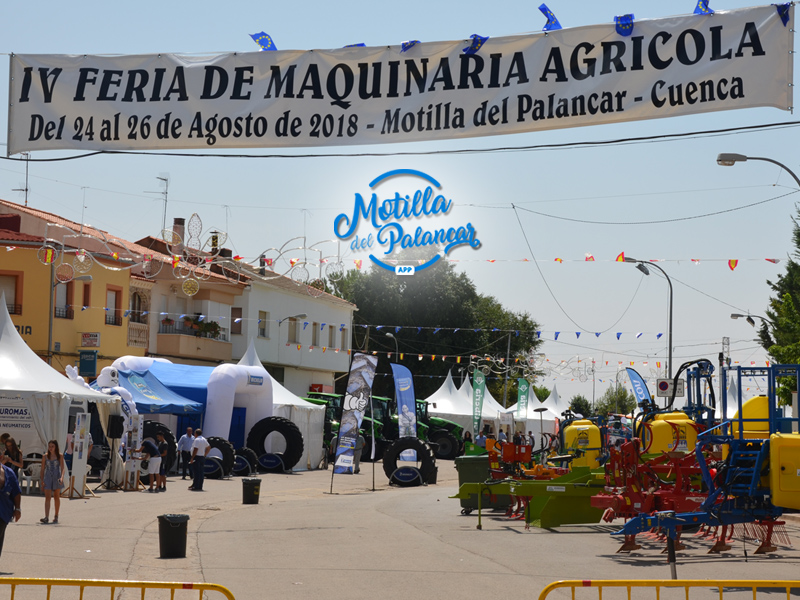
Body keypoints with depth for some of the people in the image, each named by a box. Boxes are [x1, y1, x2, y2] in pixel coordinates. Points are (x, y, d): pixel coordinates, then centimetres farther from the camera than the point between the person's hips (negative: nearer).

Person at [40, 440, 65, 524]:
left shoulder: (60, 456, -1)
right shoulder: (45, 457, 3)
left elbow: (63, 468, -6)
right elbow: (42, 469, 7)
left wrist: (62, 477, -23)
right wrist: (42, 481, 2)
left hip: (57, 478, 0)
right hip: (48, 478, 0)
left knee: (56, 497, 10)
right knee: (47, 497, -11)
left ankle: (56, 516, 23)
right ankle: (46, 517, -19)